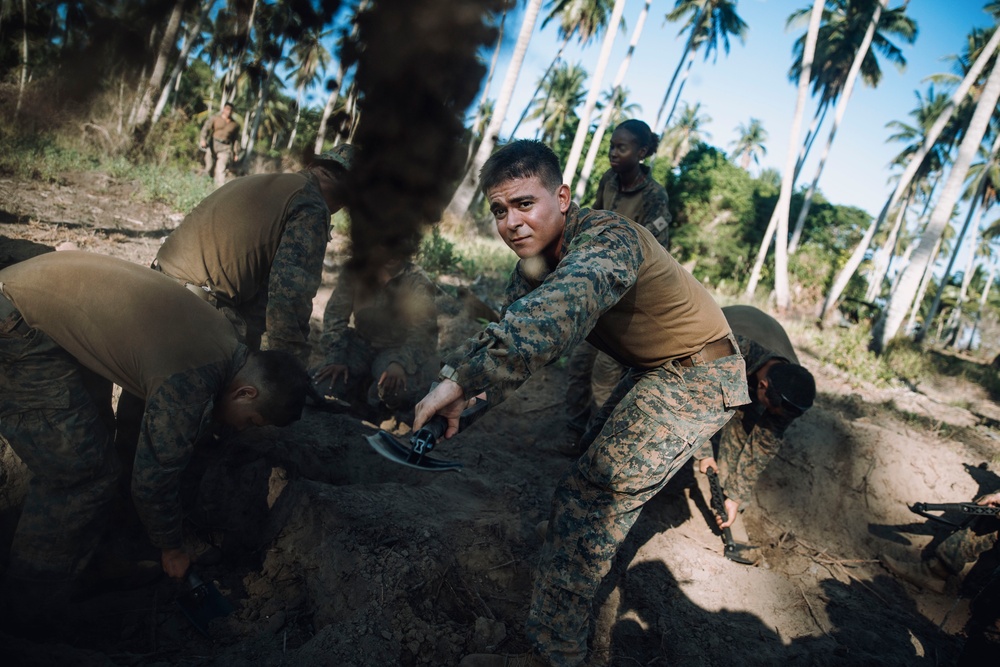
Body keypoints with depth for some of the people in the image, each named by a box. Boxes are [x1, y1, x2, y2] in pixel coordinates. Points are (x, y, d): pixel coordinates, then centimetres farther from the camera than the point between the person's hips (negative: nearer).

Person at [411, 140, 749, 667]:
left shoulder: (607, 240, -33)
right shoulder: (536, 257, -3)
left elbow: (552, 317, -53)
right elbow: (509, 326, -4)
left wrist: (460, 382, -58)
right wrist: (454, 379, -21)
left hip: (697, 376, -9)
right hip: (656, 370, 10)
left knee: (589, 494, -16)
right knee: (603, 463, 28)